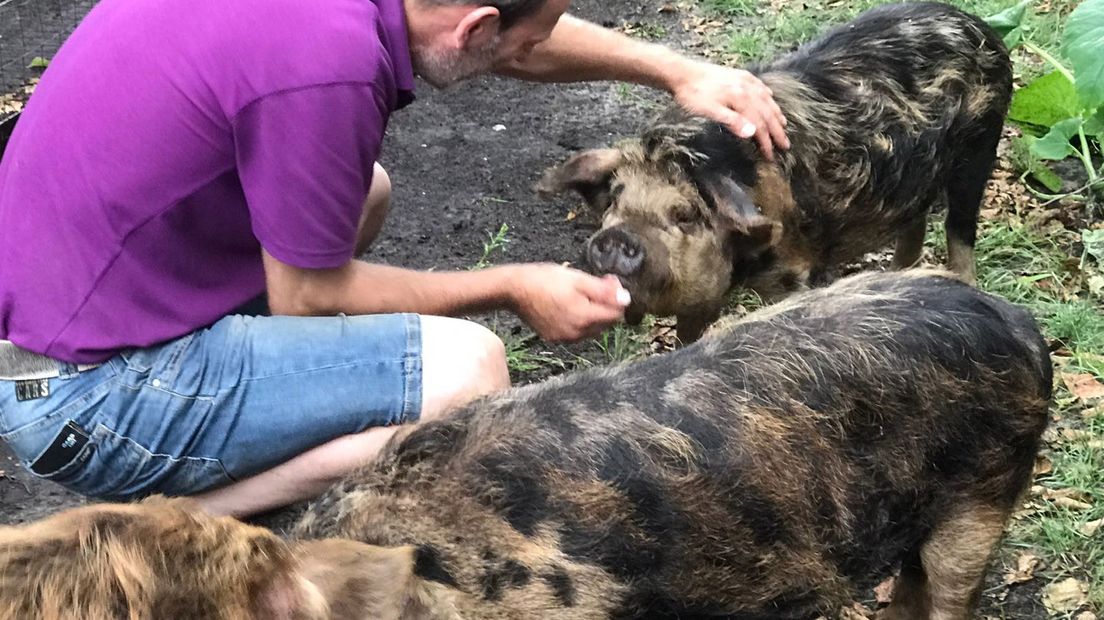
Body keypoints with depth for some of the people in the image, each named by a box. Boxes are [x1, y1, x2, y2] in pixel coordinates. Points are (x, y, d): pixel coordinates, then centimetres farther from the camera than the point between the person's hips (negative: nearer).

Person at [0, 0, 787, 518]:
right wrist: (513, 288, -2)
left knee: (360, 188, 22)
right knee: (468, 374, -16)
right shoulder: (324, 64, -26)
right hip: (92, 396, -9)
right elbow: (308, 297, -12)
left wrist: (676, 70, 12)